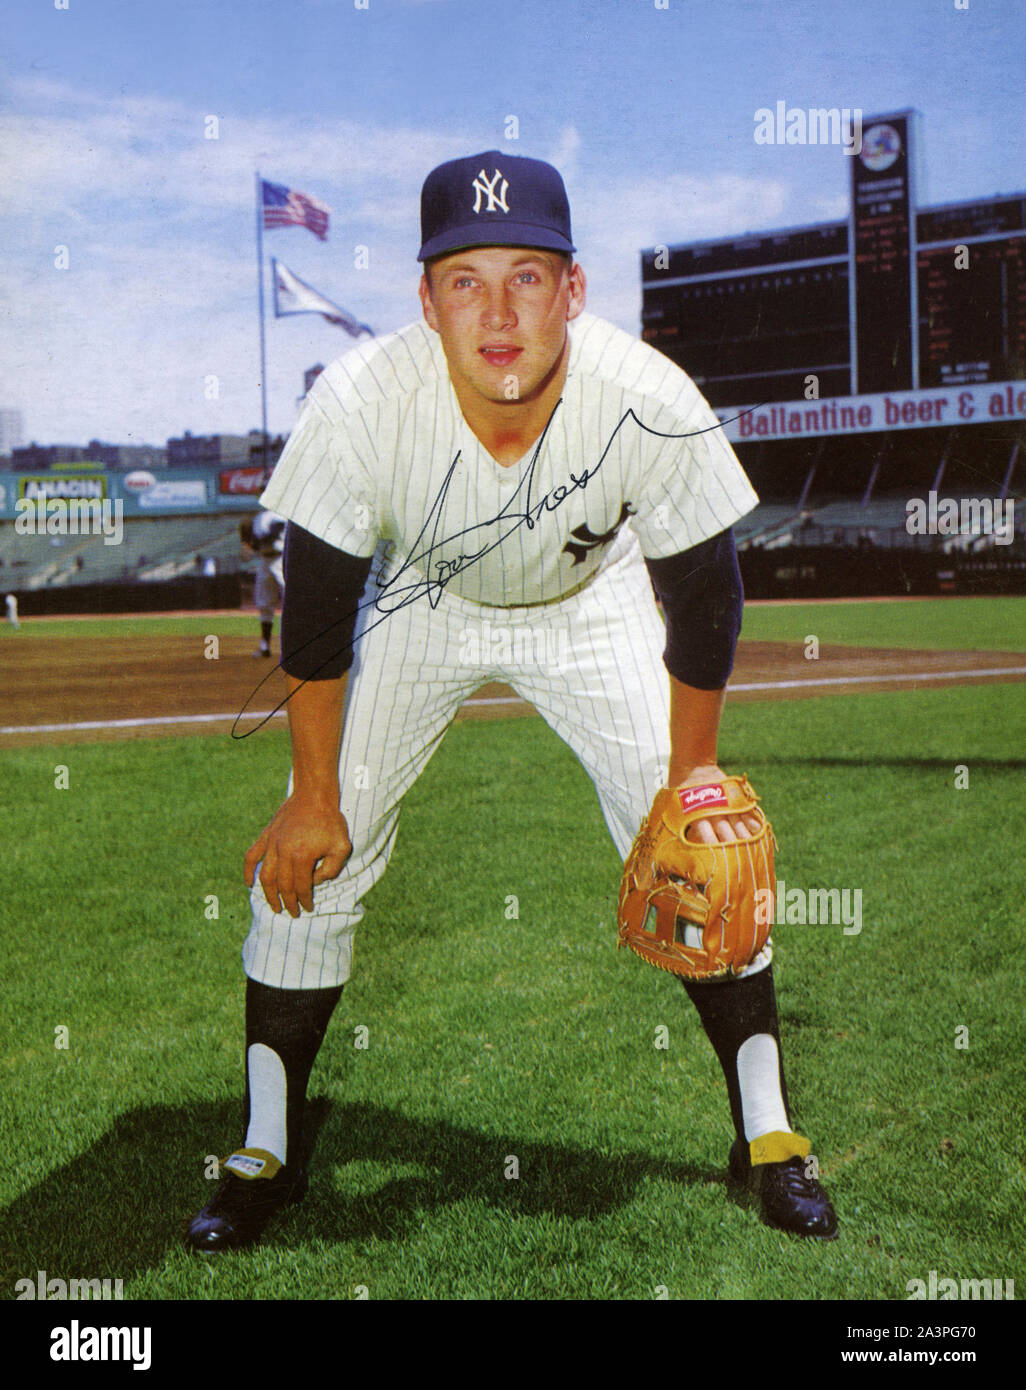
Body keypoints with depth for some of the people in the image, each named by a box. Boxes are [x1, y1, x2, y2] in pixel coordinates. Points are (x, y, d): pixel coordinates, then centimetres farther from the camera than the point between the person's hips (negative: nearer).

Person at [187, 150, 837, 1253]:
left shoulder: (652, 405, -33)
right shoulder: (358, 402, -34)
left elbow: (702, 600, -17)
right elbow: (317, 611, -19)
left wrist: (689, 772, -10)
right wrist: (315, 794, -12)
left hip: (592, 605, 0)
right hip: (420, 606, 0)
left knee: (697, 850, -7)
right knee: (308, 857, -5)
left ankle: (767, 1138, 11)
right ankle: (265, 1152, 12)